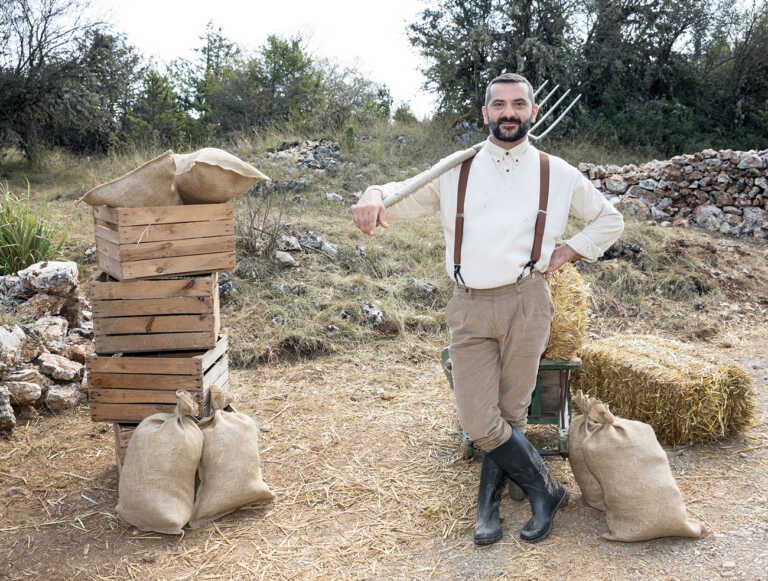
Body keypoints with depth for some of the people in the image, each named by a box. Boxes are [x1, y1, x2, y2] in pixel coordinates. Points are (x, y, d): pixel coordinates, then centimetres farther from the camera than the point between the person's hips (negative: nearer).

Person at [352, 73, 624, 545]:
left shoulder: (558, 175, 11)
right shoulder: (455, 173, 11)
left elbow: (610, 220, 23)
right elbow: (402, 196, 15)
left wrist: (569, 252, 7)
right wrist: (375, 197, -10)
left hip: (525, 304, 0)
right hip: (470, 310, 1)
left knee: (511, 414, 4)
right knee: (479, 423, -5)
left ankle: (489, 504, 24)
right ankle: (547, 491, 16)